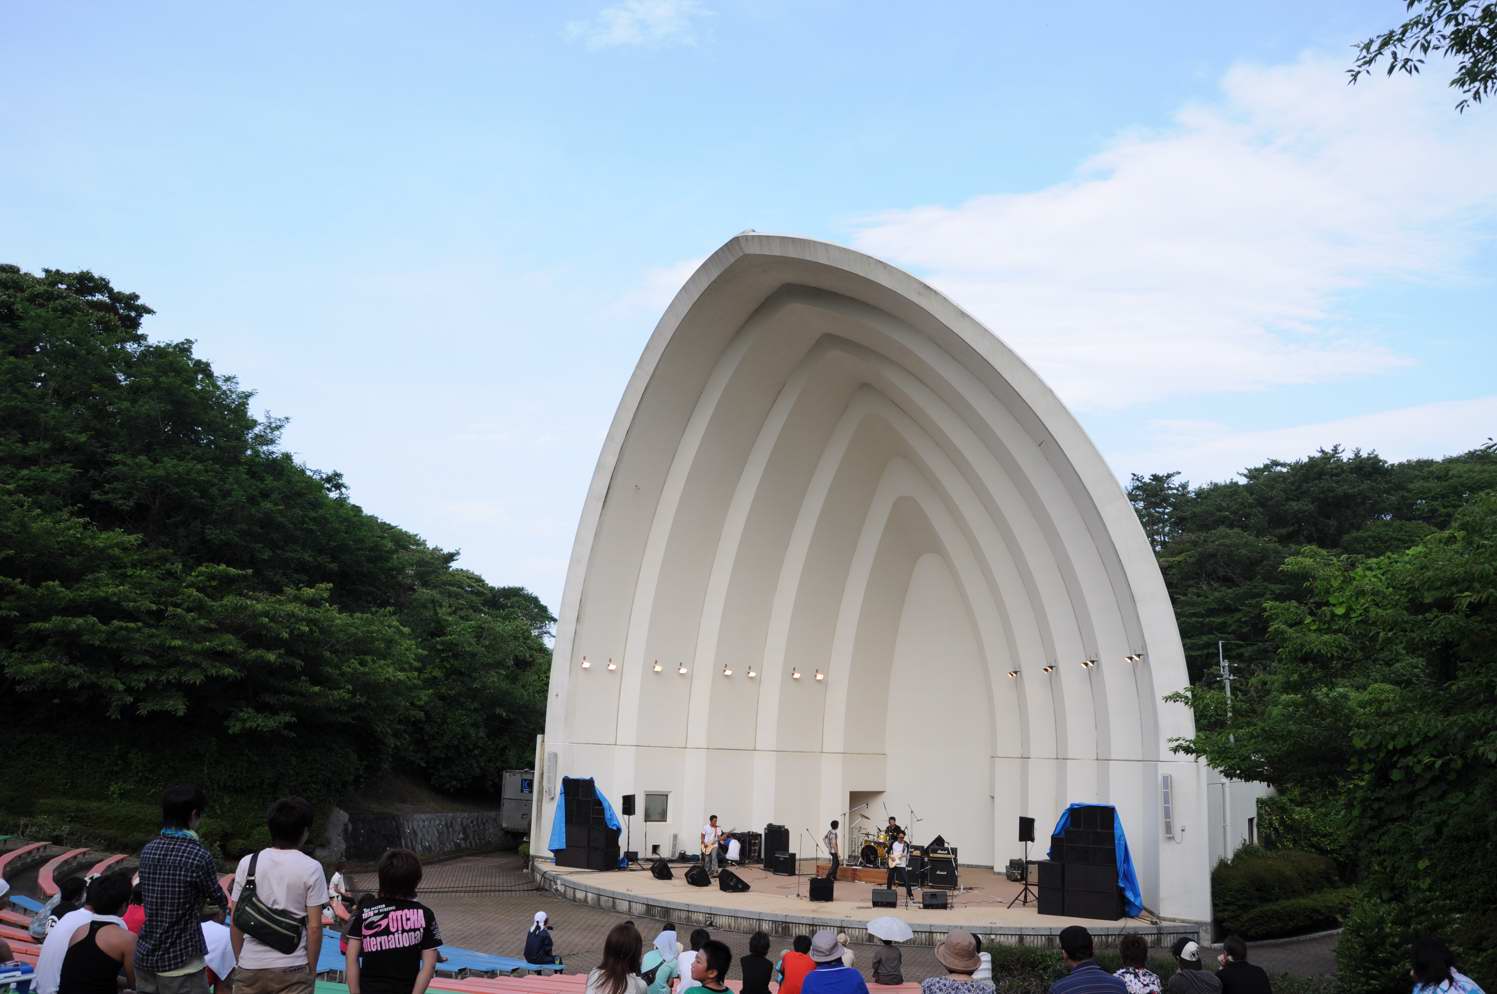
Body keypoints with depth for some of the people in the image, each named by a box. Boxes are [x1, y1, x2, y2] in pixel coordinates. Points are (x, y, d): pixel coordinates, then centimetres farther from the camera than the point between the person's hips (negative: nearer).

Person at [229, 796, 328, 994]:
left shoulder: (247, 863, 2)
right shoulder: (311, 868, -6)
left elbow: (235, 920, 4)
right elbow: (314, 927, -7)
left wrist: (239, 961, 16)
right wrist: (312, 969, 4)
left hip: (250, 968, 3)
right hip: (292, 970, -3)